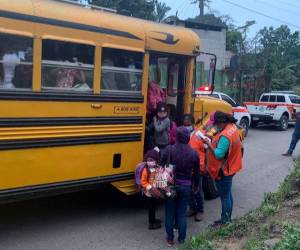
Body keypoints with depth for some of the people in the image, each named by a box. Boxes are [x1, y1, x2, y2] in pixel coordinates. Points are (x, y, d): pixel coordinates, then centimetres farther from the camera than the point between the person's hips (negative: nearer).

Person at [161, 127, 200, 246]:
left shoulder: (169, 150, -13)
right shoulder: (193, 153, -6)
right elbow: (196, 173, 3)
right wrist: (196, 185, 20)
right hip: (185, 187, 1)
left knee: (170, 212, 13)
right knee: (182, 213, 15)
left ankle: (170, 239, 22)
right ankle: (181, 238, 24)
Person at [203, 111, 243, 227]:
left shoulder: (225, 136, -30)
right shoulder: (232, 127, 1)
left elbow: (219, 154, -29)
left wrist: (208, 143, -22)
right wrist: (213, 140, -1)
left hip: (223, 170, -10)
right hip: (229, 167, 10)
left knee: (224, 196, 4)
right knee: (227, 194, 20)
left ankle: (225, 220, 18)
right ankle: (228, 218, 34)